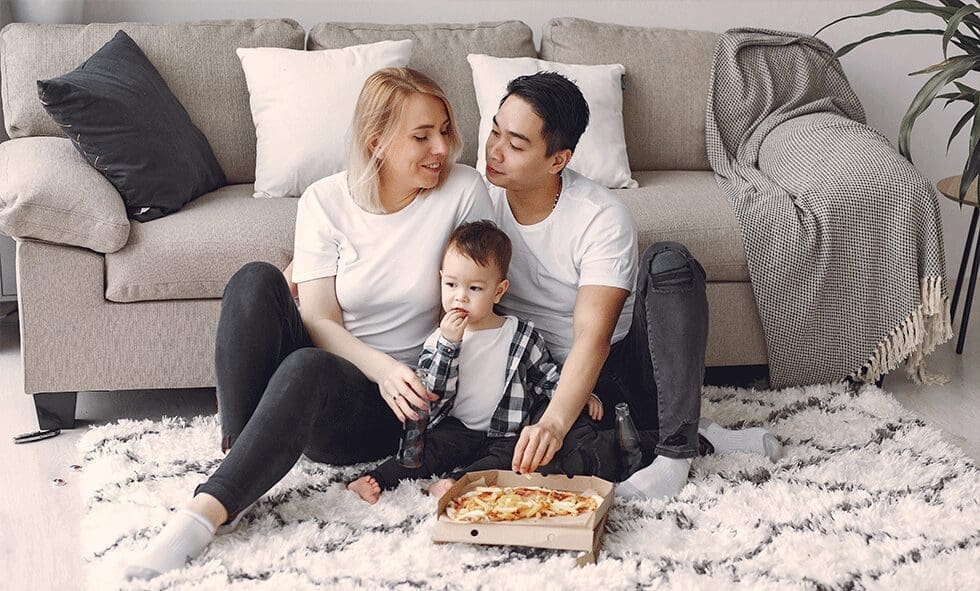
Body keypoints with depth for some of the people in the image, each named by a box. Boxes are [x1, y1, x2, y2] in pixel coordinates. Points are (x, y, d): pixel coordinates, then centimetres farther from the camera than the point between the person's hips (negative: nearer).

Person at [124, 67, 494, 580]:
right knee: (256, 280, -26)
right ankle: (238, 452, -27)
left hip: (391, 405, -2)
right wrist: (381, 366, -25)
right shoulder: (325, 201, -2)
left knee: (307, 367, -36)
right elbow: (319, 320, -7)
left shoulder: (463, 192, -6)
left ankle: (206, 513, -36)